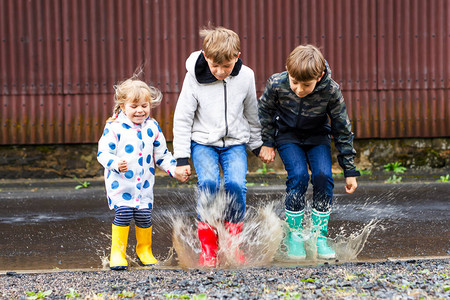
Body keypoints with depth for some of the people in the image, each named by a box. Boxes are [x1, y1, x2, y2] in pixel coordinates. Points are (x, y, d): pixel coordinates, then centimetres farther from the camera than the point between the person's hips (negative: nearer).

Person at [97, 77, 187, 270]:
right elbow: (103, 153, -9)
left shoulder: (152, 127, 6)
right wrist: (116, 164, -28)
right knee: (124, 213, -16)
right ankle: (117, 252, -2)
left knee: (144, 215, -2)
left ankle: (144, 251, 21)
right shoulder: (114, 127, -7)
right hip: (120, 183, -3)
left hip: (144, 184, 4)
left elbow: (162, 154, 15)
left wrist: (174, 170, 3)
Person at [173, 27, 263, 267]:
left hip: (235, 142, 1)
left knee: (235, 185, -20)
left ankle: (234, 245, -2)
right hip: (203, 142, -1)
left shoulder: (245, 76, -8)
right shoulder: (194, 78, -14)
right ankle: (207, 249, -10)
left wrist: (258, 146, 17)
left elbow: (252, 114, 9)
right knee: (208, 184, -23)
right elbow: (182, 119, -6)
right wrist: (181, 157, -8)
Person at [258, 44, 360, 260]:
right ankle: (294, 235, -6)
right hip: (287, 135, -1)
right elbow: (264, 112, -4)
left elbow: (342, 129, -15)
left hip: (317, 137, 1)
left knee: (323, 176, -19)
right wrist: (266, 143, -2)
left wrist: (350, 170, -12)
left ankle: (319, 236, -3)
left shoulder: (331, 90, -28)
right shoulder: (276, 84, -28)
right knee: (298, 175, -21)